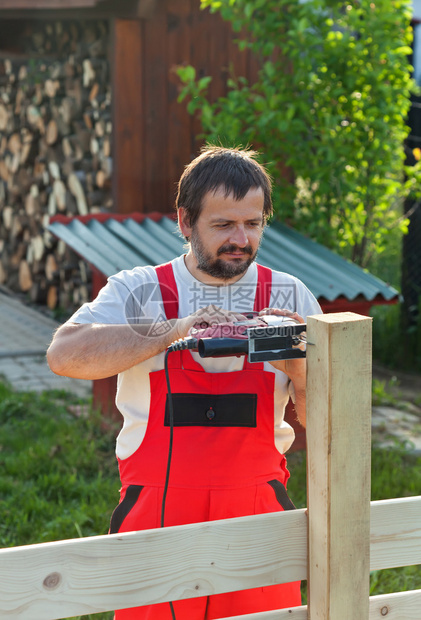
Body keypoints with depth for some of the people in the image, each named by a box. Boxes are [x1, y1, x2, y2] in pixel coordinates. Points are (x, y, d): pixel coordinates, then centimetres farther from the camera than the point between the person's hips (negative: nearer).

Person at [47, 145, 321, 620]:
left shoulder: (289, 298, 7)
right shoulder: (137, 291, 2)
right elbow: (64, 354, -16)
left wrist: (298, 360, -17)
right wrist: (173, 330, -23)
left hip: (257, 516, 1)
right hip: (157, 517, -1)